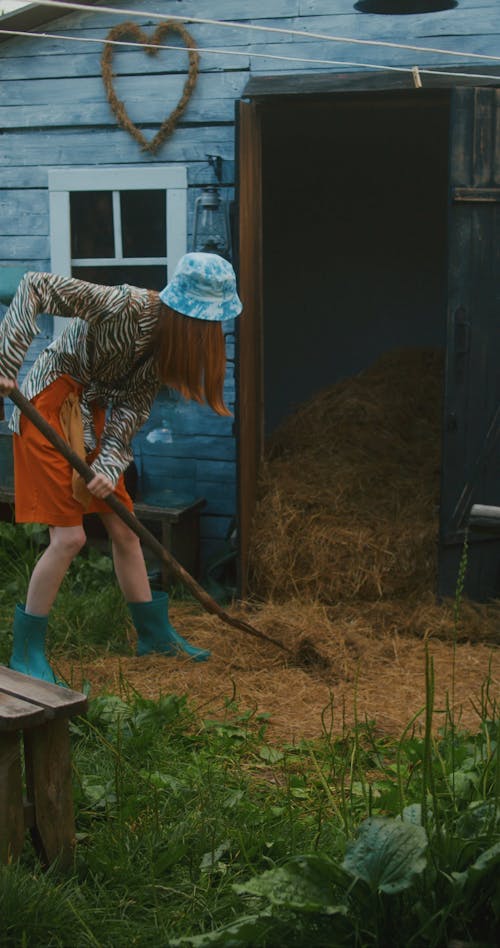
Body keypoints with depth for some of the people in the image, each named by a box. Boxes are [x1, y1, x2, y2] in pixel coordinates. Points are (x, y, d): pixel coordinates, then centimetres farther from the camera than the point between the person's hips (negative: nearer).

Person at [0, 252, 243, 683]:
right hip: (50, 406, -8)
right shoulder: (126, 307, -26)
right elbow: (35, 287, -26)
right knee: (69, 536, -10)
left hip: (94, 414, 8)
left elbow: (134, 405, -3)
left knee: (124, 529, 12)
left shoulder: (167, 336, -2)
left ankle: (154, 632, 26)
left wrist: (110, 464, -16)